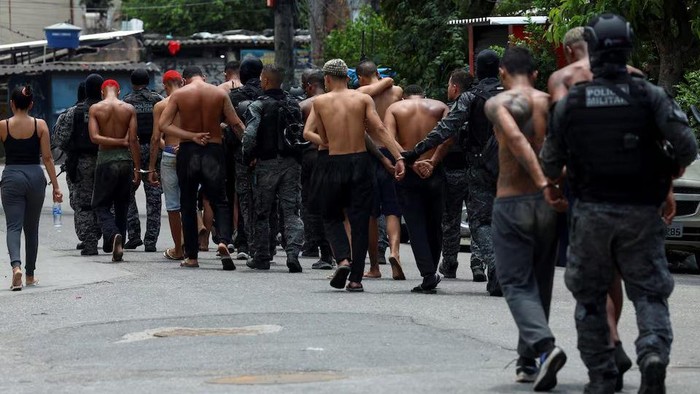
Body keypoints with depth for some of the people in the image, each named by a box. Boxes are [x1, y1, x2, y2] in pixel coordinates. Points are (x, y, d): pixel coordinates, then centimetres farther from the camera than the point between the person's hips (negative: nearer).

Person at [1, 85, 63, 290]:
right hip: (35, 177, 2)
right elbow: (47, 158, -3)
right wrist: (55, 186, -1)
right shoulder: (40, 125, -2)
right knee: (31, 228, 15)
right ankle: (30, 275, 22)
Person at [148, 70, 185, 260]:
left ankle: (178, 250, 9)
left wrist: (152, 168, 1)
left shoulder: (160, 106, -1)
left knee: (173, 204, 5)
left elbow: (156, 138, -3)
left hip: (170, 156, -2)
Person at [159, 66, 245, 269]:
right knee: (219, 201, 6)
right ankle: (223, 241, -21)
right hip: (214, 151, 0)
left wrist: (191, 136, -12)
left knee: (188, 204, 10)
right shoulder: (220, 94, 1)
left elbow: (163, 124, -9)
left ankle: (192, 256, 11)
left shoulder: (178, 94, -1)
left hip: (188, 152, 0)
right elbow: (237, 124, -3)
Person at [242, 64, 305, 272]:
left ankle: (262, 257, 15)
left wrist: (249, 157, -3)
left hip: (267, 163, -3)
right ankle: (293, 254, -13)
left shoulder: (258, 105, -9)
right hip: (292, 162, 3)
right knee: (292, 212, 2)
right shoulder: (293, 104, 8)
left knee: (262, 213, 9)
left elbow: (249, 135, -18)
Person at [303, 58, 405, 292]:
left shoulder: (320, 102, 3)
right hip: (360, 162, 1)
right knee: (359, 221, 6)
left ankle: (343, 258, -9)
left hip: (334, 165, -1)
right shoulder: (363, 99, 3)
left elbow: (308, 133, 4)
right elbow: (379, 130, -7)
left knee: (332, 217, 17)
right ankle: (356, 278, 3)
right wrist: (399, 157, -12)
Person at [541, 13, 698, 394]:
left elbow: (551, 158, 6)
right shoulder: (649, 95, -6)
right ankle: (654, 351, -22)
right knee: (649, 291, 5)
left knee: (589, 295, 13)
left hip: (591, 212, 1)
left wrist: (550, 184, 28)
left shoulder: (570, 101, -2)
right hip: (641, 211, -1)